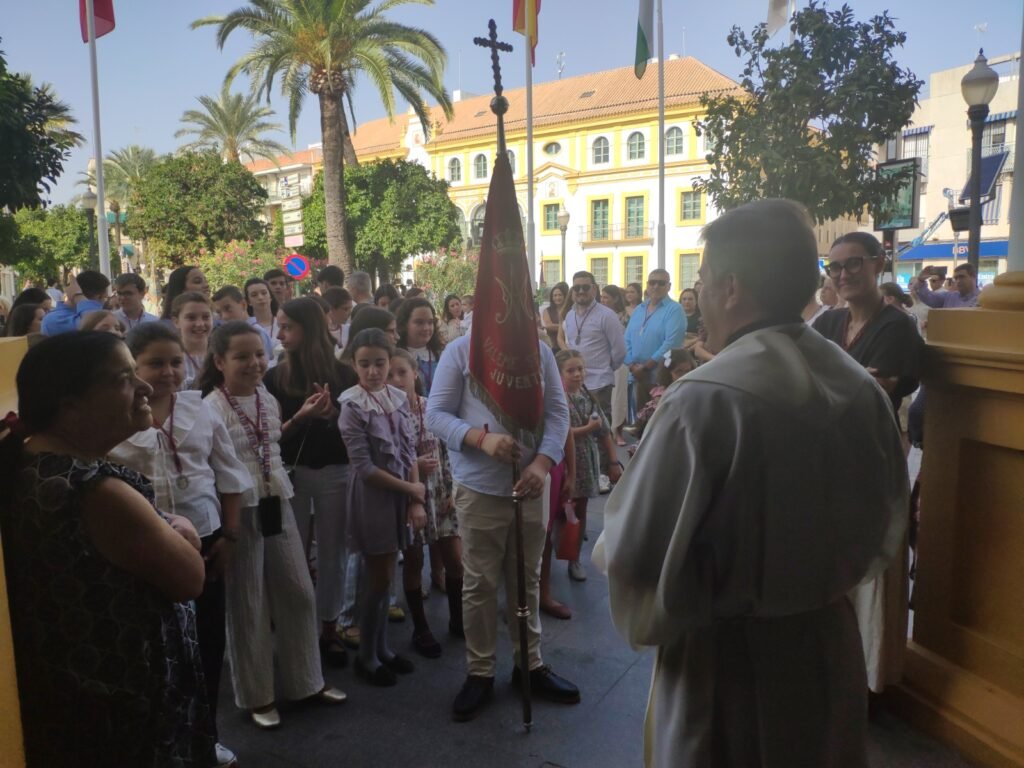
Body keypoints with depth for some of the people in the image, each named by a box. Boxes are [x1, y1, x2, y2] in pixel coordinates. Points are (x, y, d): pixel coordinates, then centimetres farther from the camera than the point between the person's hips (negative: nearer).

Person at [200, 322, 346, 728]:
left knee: (298, 593, 13)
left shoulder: (269, 400, 6)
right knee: (247, 604, 8)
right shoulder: (212, 408, -14)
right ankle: (256, 695, 26)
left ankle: (306, 680, 30)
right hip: (240, 511, -6)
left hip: (278, 504, 6)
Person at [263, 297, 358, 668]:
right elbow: (273, 434, -4)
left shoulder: (343, 374, -1)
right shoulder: (275, 377, 0)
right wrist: (299, 417, -21)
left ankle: (329, 628, 23)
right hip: (293, 473, 0)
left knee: (332, 553, 8)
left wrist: (332, 414, -18)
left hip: (335, 472, 0)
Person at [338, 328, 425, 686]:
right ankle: (366, 657, 20)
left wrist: (416, 501, -5)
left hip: (401, 495, 5)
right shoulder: (352, 406, -14)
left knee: (385, 576, 15)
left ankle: (382, 648, 30)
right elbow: (364, 467, -17)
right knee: (379, 579, 3)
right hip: (374, 498, -5)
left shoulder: (399, 398, 2)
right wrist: (413, 490, -12)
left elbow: (409, 452, 4)